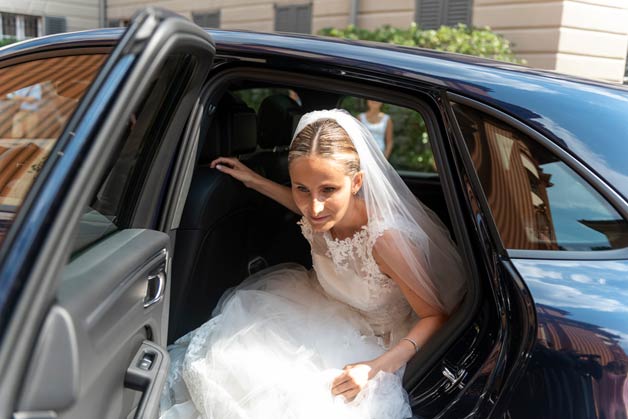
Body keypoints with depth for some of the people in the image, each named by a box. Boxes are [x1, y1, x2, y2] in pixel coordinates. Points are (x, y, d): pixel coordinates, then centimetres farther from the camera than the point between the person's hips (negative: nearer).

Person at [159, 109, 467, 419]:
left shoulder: (385, 240, -36)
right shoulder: (326, 211, -19)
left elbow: (436, 316, -23)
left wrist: (374, 368, -35)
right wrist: (256, 181, 7)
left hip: (372, 344, -5)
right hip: (327, 311, 5)